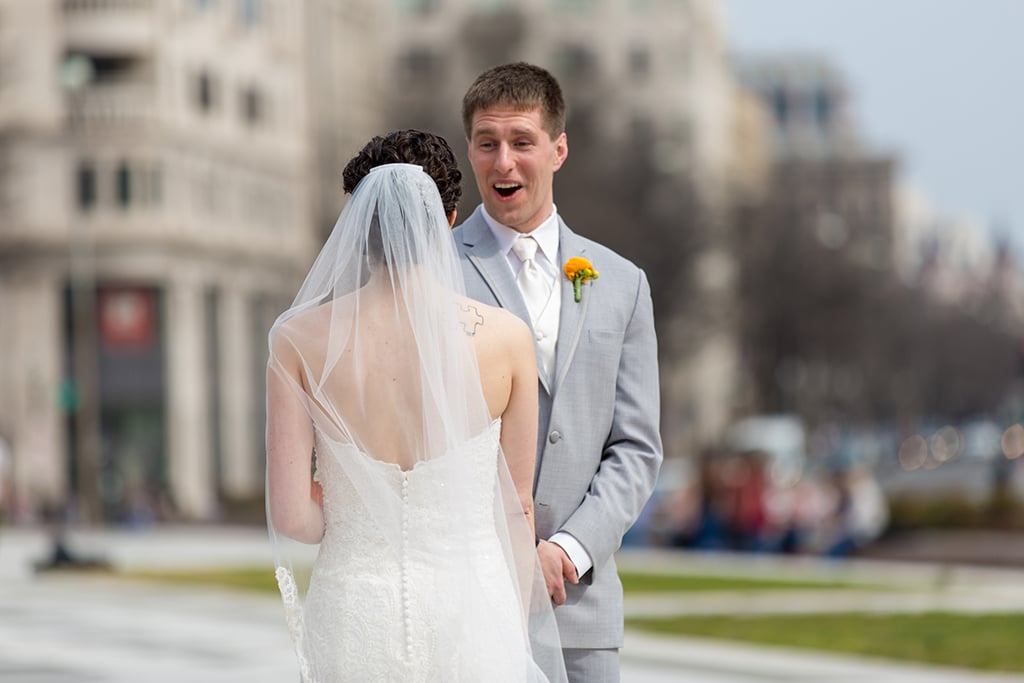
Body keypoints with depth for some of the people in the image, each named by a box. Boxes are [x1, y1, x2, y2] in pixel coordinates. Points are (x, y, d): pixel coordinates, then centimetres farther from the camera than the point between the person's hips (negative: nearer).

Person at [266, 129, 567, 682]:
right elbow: (516, 507, 4)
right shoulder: (506, 337, -4)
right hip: (470, 617, 0)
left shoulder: (301, 340, -5)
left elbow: (291, 517, -7)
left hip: (353, 621, 1)